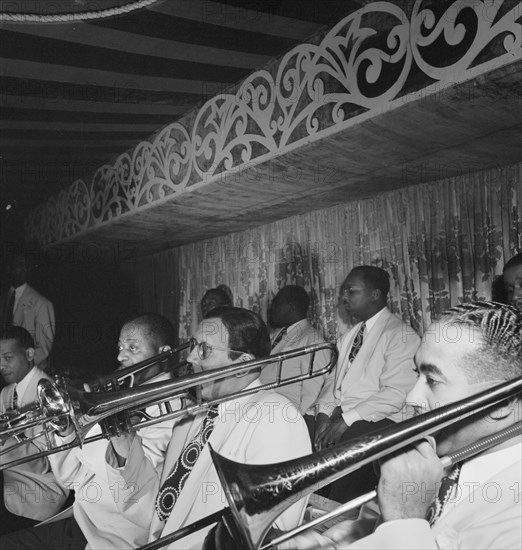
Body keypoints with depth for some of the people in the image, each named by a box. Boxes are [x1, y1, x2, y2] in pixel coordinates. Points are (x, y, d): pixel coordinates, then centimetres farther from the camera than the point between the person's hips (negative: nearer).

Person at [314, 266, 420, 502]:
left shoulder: (401, 335, -6)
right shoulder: (349, 336, 21)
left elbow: (395, 394, -15)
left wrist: (347, 419, -17)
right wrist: (324, 413, -2)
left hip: (378, 421, -7)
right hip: (339, 416, 7)